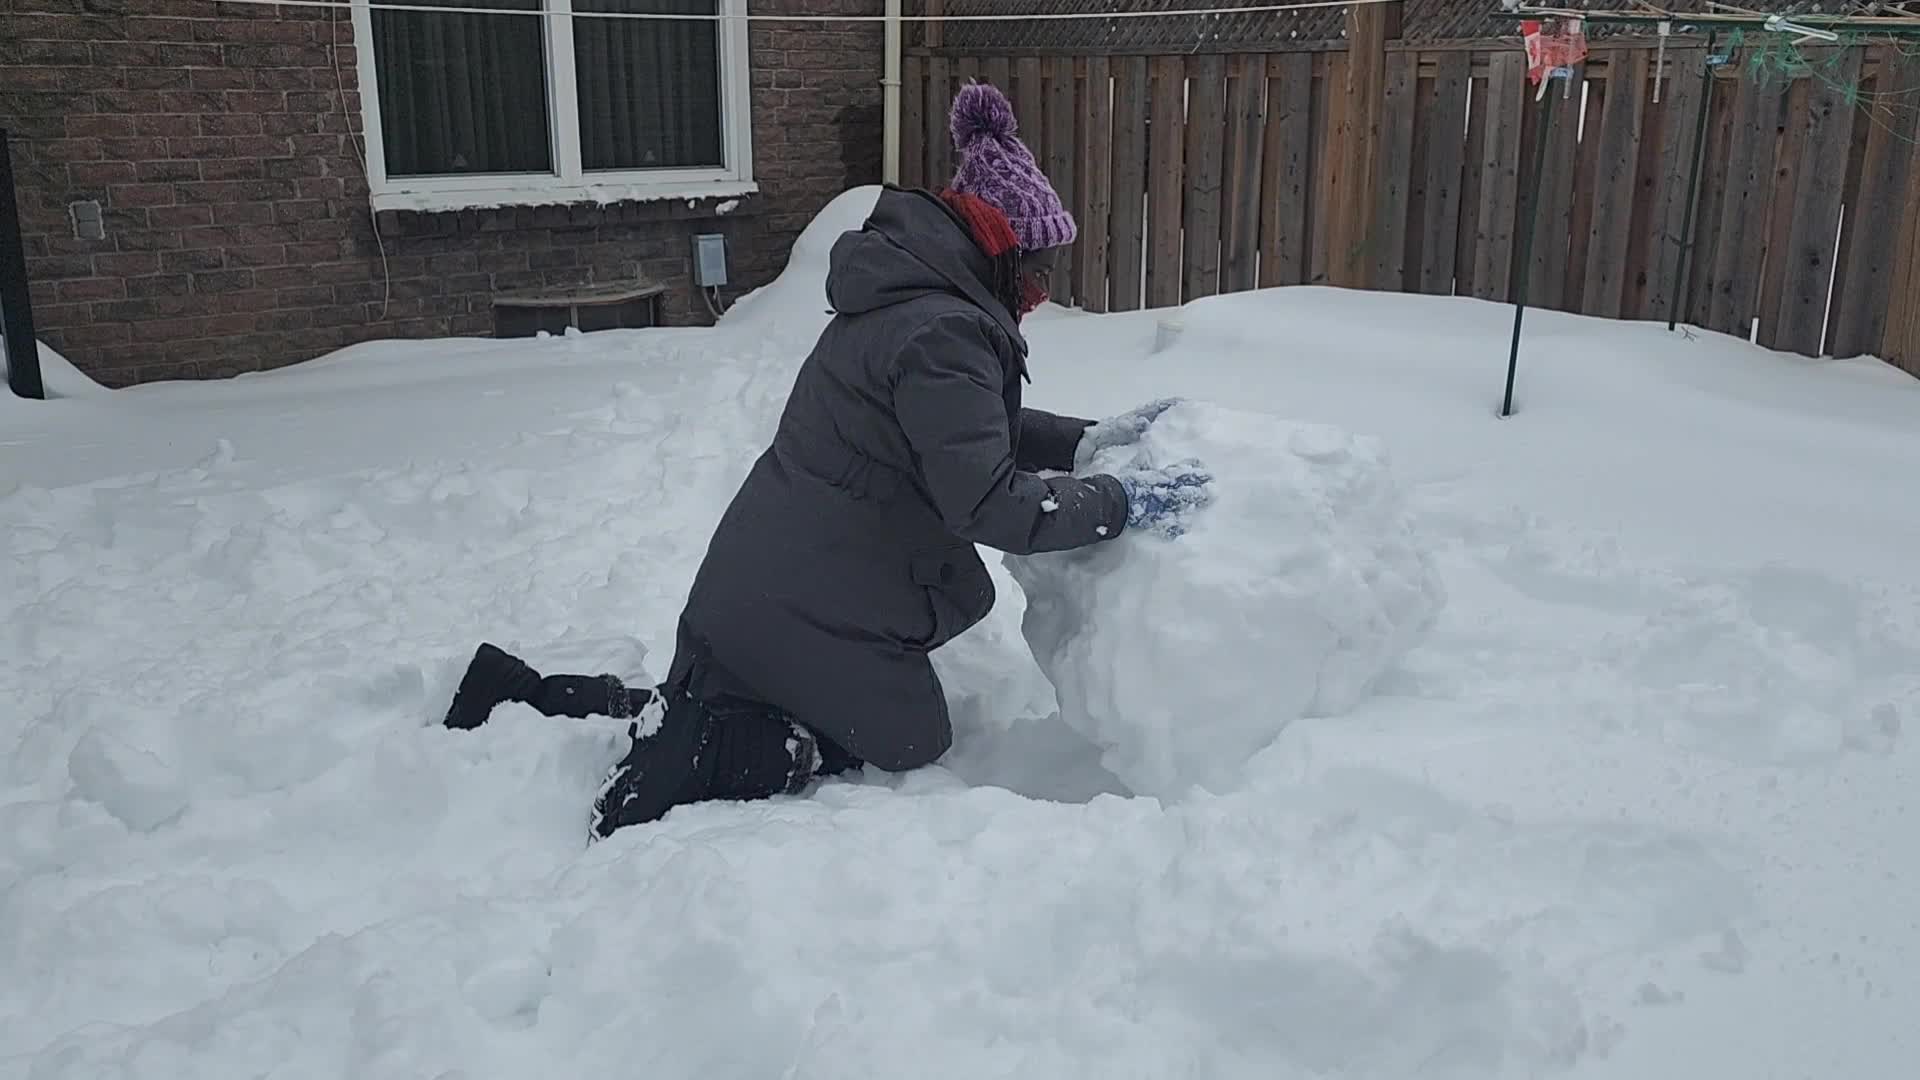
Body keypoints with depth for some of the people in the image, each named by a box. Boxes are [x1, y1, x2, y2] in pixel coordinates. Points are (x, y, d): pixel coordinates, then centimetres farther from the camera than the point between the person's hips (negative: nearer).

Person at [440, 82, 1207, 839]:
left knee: (708, 719, 28)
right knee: (908, 744, 10)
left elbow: (980, 434, 21)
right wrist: (1120, 503, -14)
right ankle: (683, 758, -9)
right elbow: (987, 502, -24)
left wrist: (1095, 438, 13)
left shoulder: (905, 299, 11)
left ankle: (526, 698, 14)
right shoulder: (941, 333, -22)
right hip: (814, 611, -10)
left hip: (759, 584, 10)